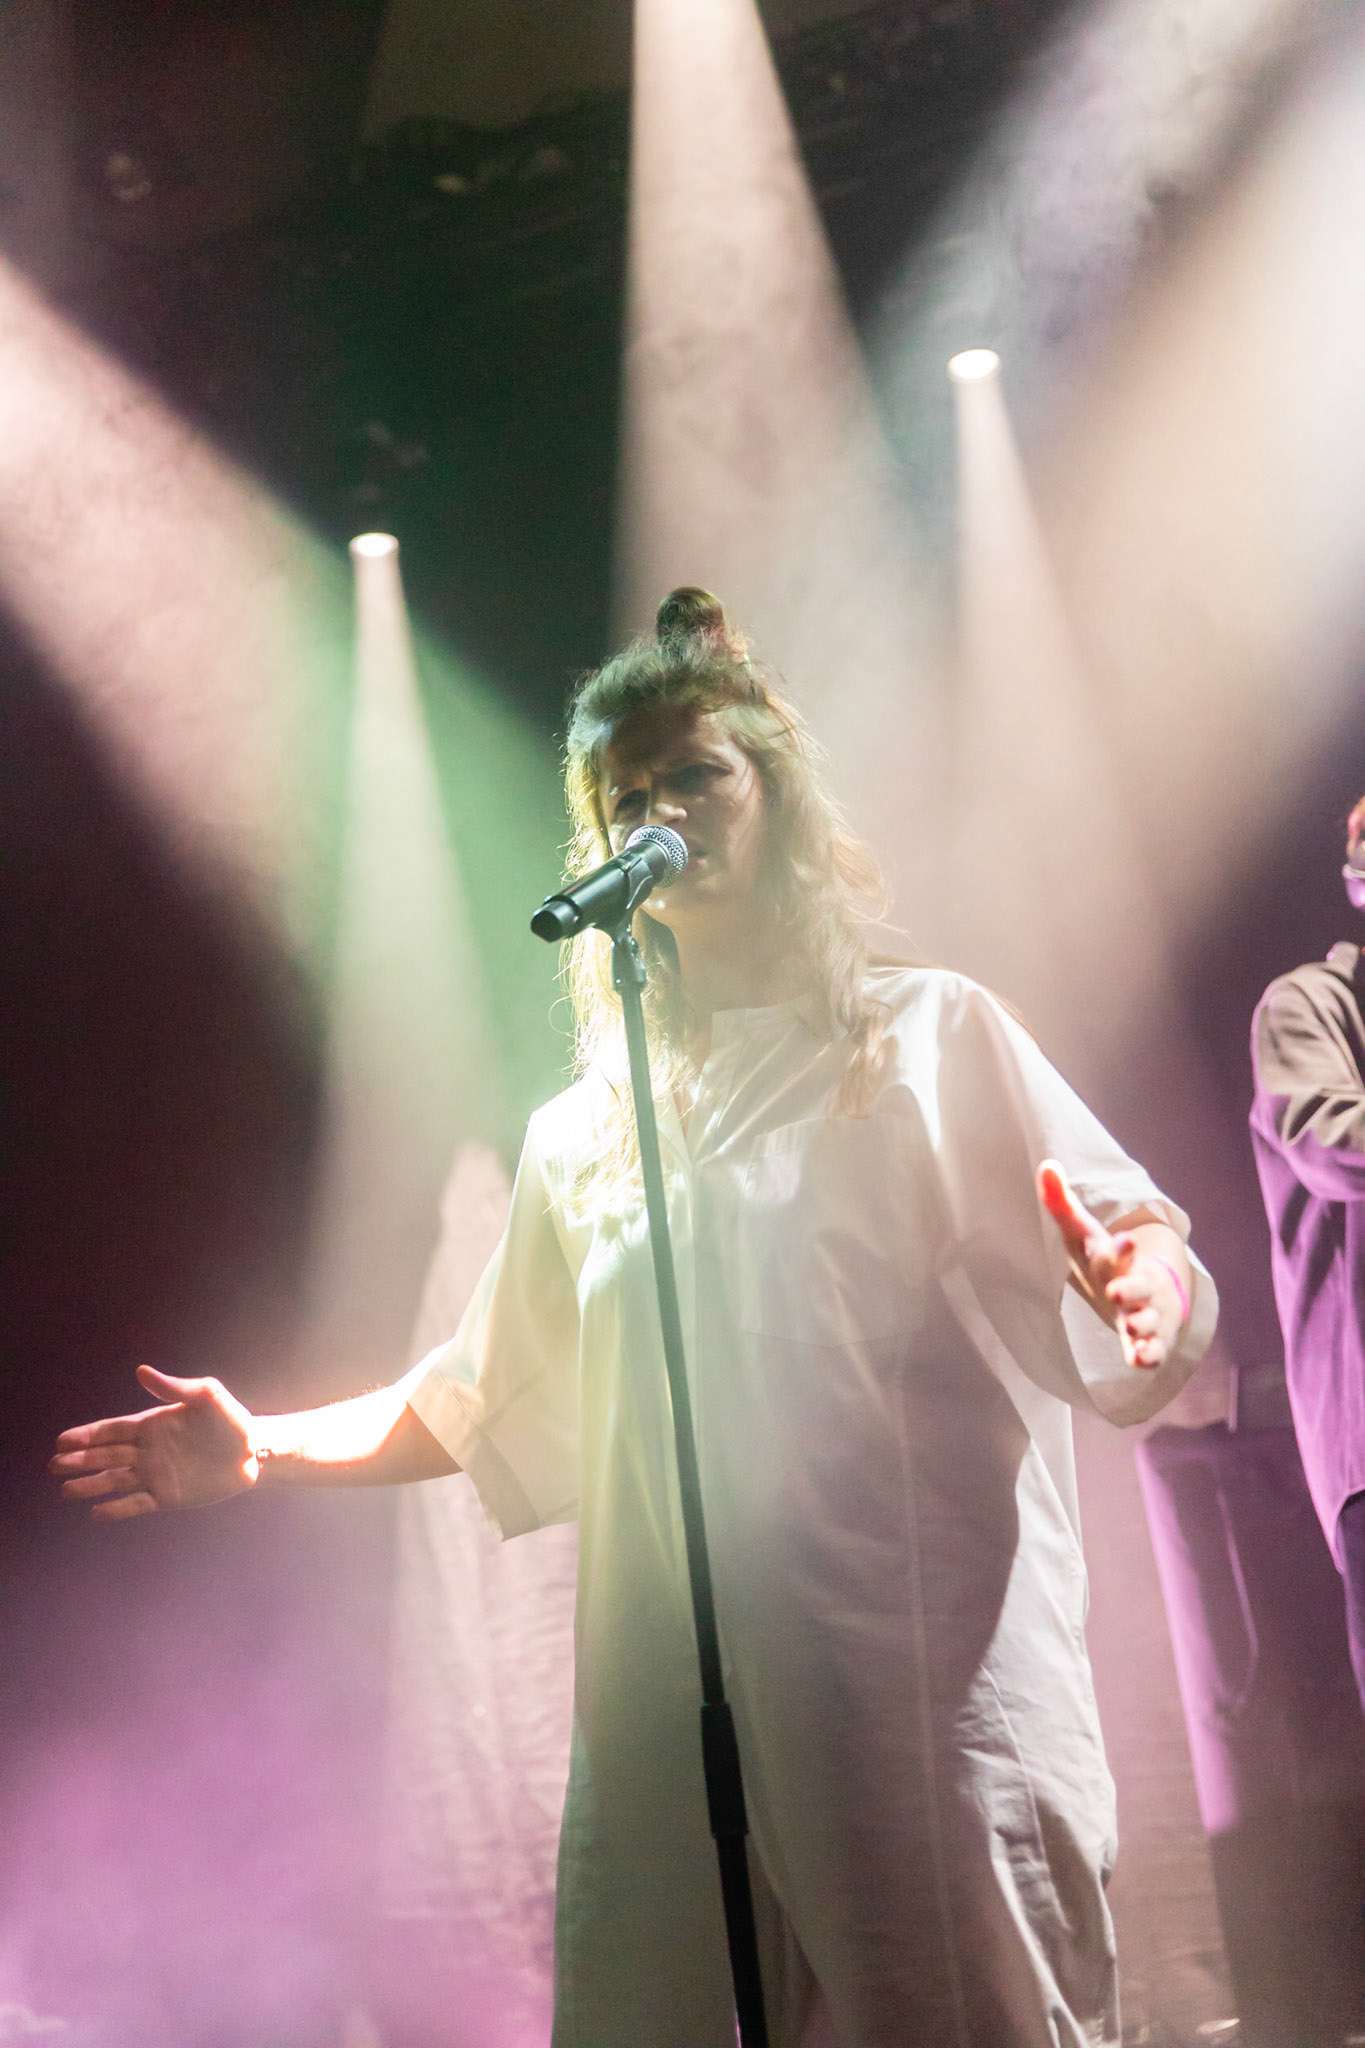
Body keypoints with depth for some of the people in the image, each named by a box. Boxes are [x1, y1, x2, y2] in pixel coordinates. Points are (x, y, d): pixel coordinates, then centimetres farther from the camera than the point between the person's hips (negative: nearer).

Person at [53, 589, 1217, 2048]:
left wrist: (1144, 1289, -27)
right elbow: (485, 1403, 28)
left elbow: (1138, 1243, -4)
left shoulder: (927, 1036, 7)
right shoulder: (586, 1134, 20)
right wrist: (264, 1450, 18)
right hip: (668, 1725, 4)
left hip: (933, 1696, -4)